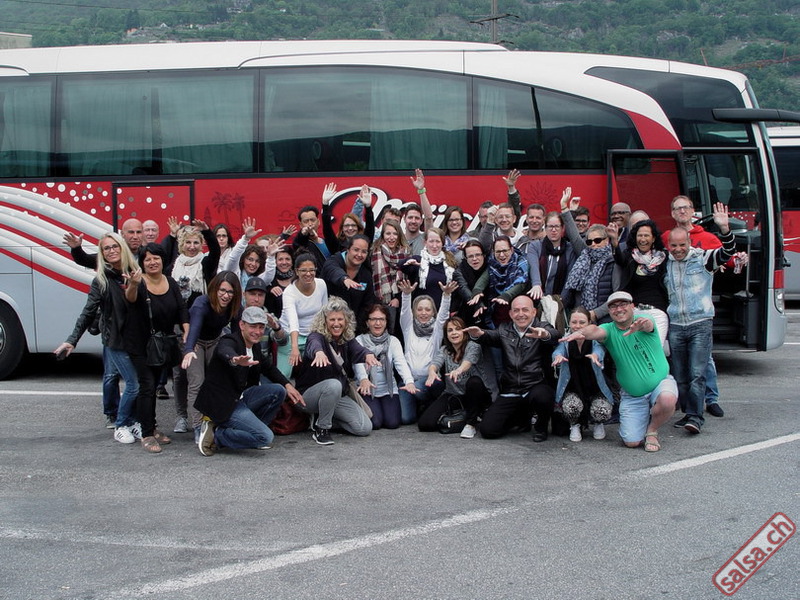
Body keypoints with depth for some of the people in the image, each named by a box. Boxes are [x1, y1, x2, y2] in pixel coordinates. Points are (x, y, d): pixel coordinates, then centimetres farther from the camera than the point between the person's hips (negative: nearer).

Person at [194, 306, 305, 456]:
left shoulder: (255, 346, 8)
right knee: (266, 437, -19)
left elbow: (268, 367, 24)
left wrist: (287, 385, 9)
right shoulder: (229, 342, -18)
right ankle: (216, 435, -7)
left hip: (239, 397, 9)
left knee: (279, 391, -1)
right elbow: (225, 351, -44)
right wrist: (235, 360, -69)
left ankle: (249, 428, 4)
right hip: (223, 403, -9)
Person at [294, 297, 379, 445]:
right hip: (309, 394, -6)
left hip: (338, 395, 6)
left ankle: (323, 417, 13)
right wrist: (319, 352, -67)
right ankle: (321, 429, -17)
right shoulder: (317, 336, -15)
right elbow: (314, 344, -41)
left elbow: (358, 350, -23)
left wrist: (368, 355, -49)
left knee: (365, 428, -7)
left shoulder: (347, 339, -1)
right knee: (333, 384, -37)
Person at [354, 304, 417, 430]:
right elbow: (358, 362, -19)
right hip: (367, 390, -2)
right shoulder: (359, 341, -2)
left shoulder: (393, 341, 5)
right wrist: (363, 379, -42)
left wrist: (409, 381, -31)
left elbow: (401, 362, -11)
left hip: (388, 388, 2)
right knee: (375, 423, -20)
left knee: (393, 422, -16)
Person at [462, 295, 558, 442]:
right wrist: (477, 334, -28)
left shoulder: (542, 327, 3)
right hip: (509, 393, 3)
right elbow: (490, 336, -3)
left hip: (535, 387, -3)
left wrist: (545, 334, -44)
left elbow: (554, 335, -18)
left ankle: (541, 427, -2)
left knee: (541, 397, -38)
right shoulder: (505, 330, 14)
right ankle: (522, 417, 23)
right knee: (487, 430, -8)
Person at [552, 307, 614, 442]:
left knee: (602, 411, -27)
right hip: (572, 390, 0)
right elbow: (559, 349, -28)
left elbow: (599, 349, -33)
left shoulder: (595, 341, -9)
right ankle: (575, 425, 5)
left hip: (596, 390, 0)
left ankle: (597, 424, 12)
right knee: (572, 406, -32)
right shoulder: (566, 341, -6)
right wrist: (558, 356, -54)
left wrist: (595, 355, -58)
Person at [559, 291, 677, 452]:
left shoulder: (643, 319, -10)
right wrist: (579, 333, -52)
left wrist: (641, 324, -61)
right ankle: (644, 418, 27)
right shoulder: (610, 330, -5)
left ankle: (652, 431, -3)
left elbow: (648, 324, -35)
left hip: (660, 383, -1)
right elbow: (595, 331, -28)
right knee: (631, 442, -8)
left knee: (667, 400, -36)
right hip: (632, 395, 2)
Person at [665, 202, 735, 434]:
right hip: (675, 326, 4)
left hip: (700, 323, -4)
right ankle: (688, 413, 17)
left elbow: (727, 252, -14)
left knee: (697, 374, -10)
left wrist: (724, 228, -30)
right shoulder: (665, 263, 10)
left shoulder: (703, 258, 0)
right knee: (680, 376, 8)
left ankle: (695, 417, -10)